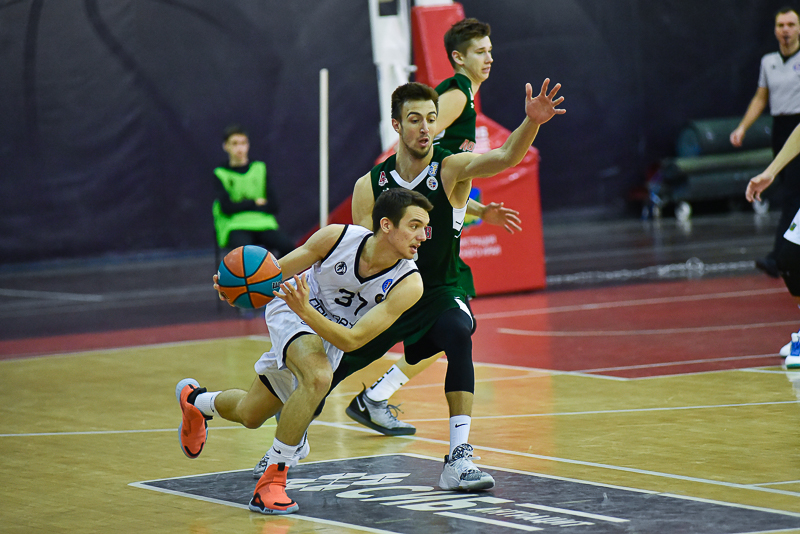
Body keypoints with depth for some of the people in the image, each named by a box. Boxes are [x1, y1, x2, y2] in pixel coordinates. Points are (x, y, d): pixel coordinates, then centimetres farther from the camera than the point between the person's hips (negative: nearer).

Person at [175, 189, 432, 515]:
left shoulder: (409, 285, -28)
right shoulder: (337, 237, -28)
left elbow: (351, 340, -31)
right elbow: (277, 271, -11)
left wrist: (306, 311, -45)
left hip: (331, 335, 3)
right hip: (290, 312, -3)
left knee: (249, 416, 9)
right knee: (318, 377, -32)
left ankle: (197, 400, 40)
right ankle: (271, 479, -17)